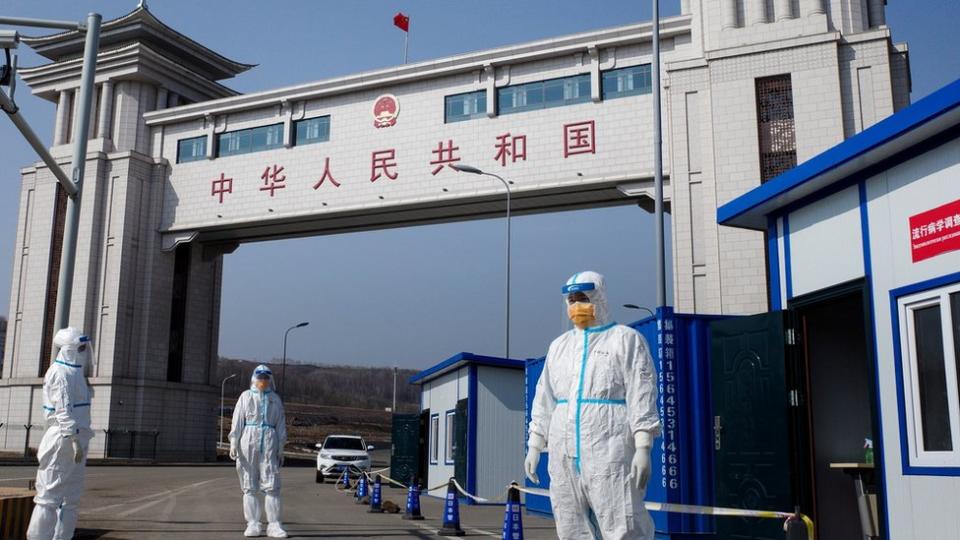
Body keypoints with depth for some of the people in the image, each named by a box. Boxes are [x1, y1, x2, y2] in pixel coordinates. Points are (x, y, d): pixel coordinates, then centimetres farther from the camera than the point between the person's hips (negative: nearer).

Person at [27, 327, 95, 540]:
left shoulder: (74, 372, 17)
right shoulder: (61, 373, -11)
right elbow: (63, 410, -20)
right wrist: (74, 439, -25)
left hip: (75, 439, 10)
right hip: (63, 441, -10)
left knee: (71, 498, 11)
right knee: (50, 495, -6)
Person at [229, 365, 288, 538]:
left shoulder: (275, 399, 13)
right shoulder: (246, 396, 9)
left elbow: (281, 425, 14)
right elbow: (237, 421, 3)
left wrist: (281, 449, 10)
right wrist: (233, 444, -6)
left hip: (269, 443, 1)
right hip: (248, 441, -1)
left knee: (272, 485, -5)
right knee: (249, 486, 2)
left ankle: (274, 525, -3)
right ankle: (253, 524, 8)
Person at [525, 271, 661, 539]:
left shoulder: (627, 339, 2)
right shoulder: (559, 345, 19)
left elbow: (642, 396, -5)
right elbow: (545, 399, 19)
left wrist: (643, 448, -14)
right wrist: (534, 446, 13)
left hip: (609, 452, -6)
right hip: (564, 454, 6)